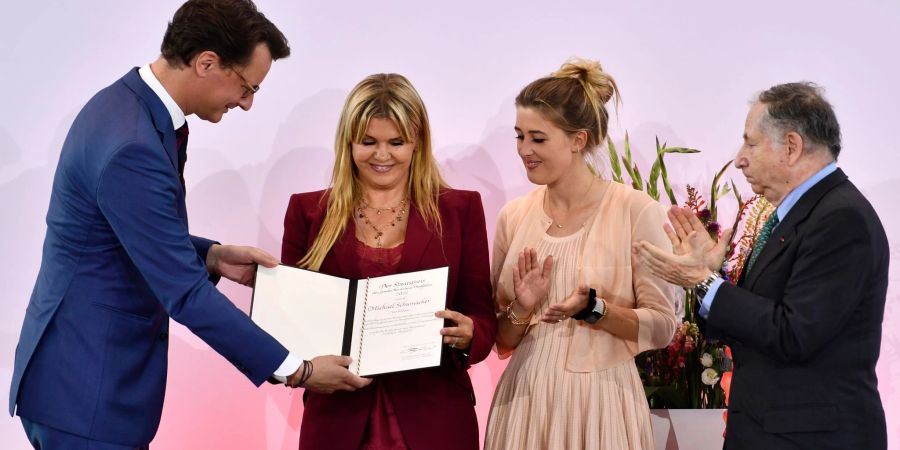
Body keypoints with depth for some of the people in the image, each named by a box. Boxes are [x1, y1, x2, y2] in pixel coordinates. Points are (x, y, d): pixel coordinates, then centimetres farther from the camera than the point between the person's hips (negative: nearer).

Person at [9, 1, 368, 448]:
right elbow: (185, 293, -24)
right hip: (88, 387, -10)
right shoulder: (132, 147, -26)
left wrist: (213, 257, 4)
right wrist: (296, 371, -18)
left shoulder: (128, 103, 5)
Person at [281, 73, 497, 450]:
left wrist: (467, 334, -19)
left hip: (433, 418, 0)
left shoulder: (460, 210, 3)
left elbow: (483, 317, 2)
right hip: (338, 418, 1)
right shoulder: (308, 211, 5)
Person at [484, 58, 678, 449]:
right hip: (526, 401, 3)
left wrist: (593, 309, -19)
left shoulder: (636, 211, -8)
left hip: (600, 401, -3)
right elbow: (502, 341, 9)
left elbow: (662, 327, -6)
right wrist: (521, 310, -10)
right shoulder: (513, 217, 4)